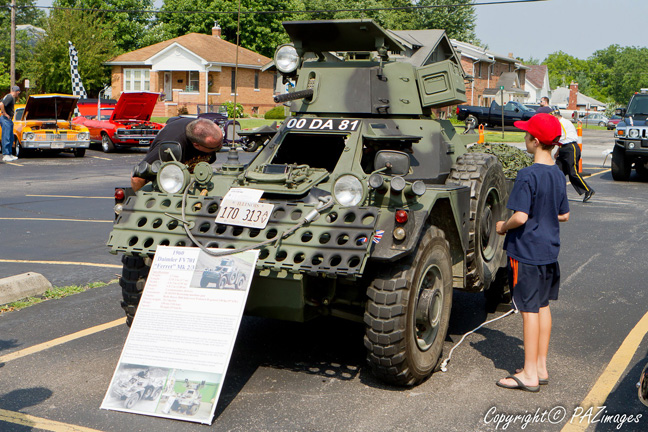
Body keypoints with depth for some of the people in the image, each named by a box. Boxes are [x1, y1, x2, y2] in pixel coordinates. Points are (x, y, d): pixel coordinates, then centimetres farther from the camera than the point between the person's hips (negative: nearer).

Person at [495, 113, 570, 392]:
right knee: (543, 306, 15)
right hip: (550, 250, 8)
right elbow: (564, 215, 13)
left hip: (526, 251, -8)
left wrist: (503, 227, -7)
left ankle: (529, 375, 6)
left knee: (530, 309, -2)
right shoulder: (558, 175, 5)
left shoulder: (528, 175, -20)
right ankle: (541, 367, 24)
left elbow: (520, 216, -25)